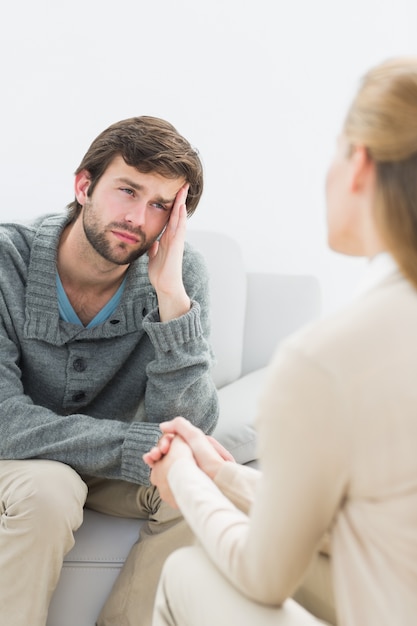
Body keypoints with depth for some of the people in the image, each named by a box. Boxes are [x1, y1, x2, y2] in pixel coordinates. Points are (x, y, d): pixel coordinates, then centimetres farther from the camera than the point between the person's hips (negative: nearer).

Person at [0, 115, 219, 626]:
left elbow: (187, 428, -21)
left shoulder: (179, 273, -16)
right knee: (47, 490, -33)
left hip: (108, 465, 3)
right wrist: (147, 450, -34)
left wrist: (171, 293, -32)